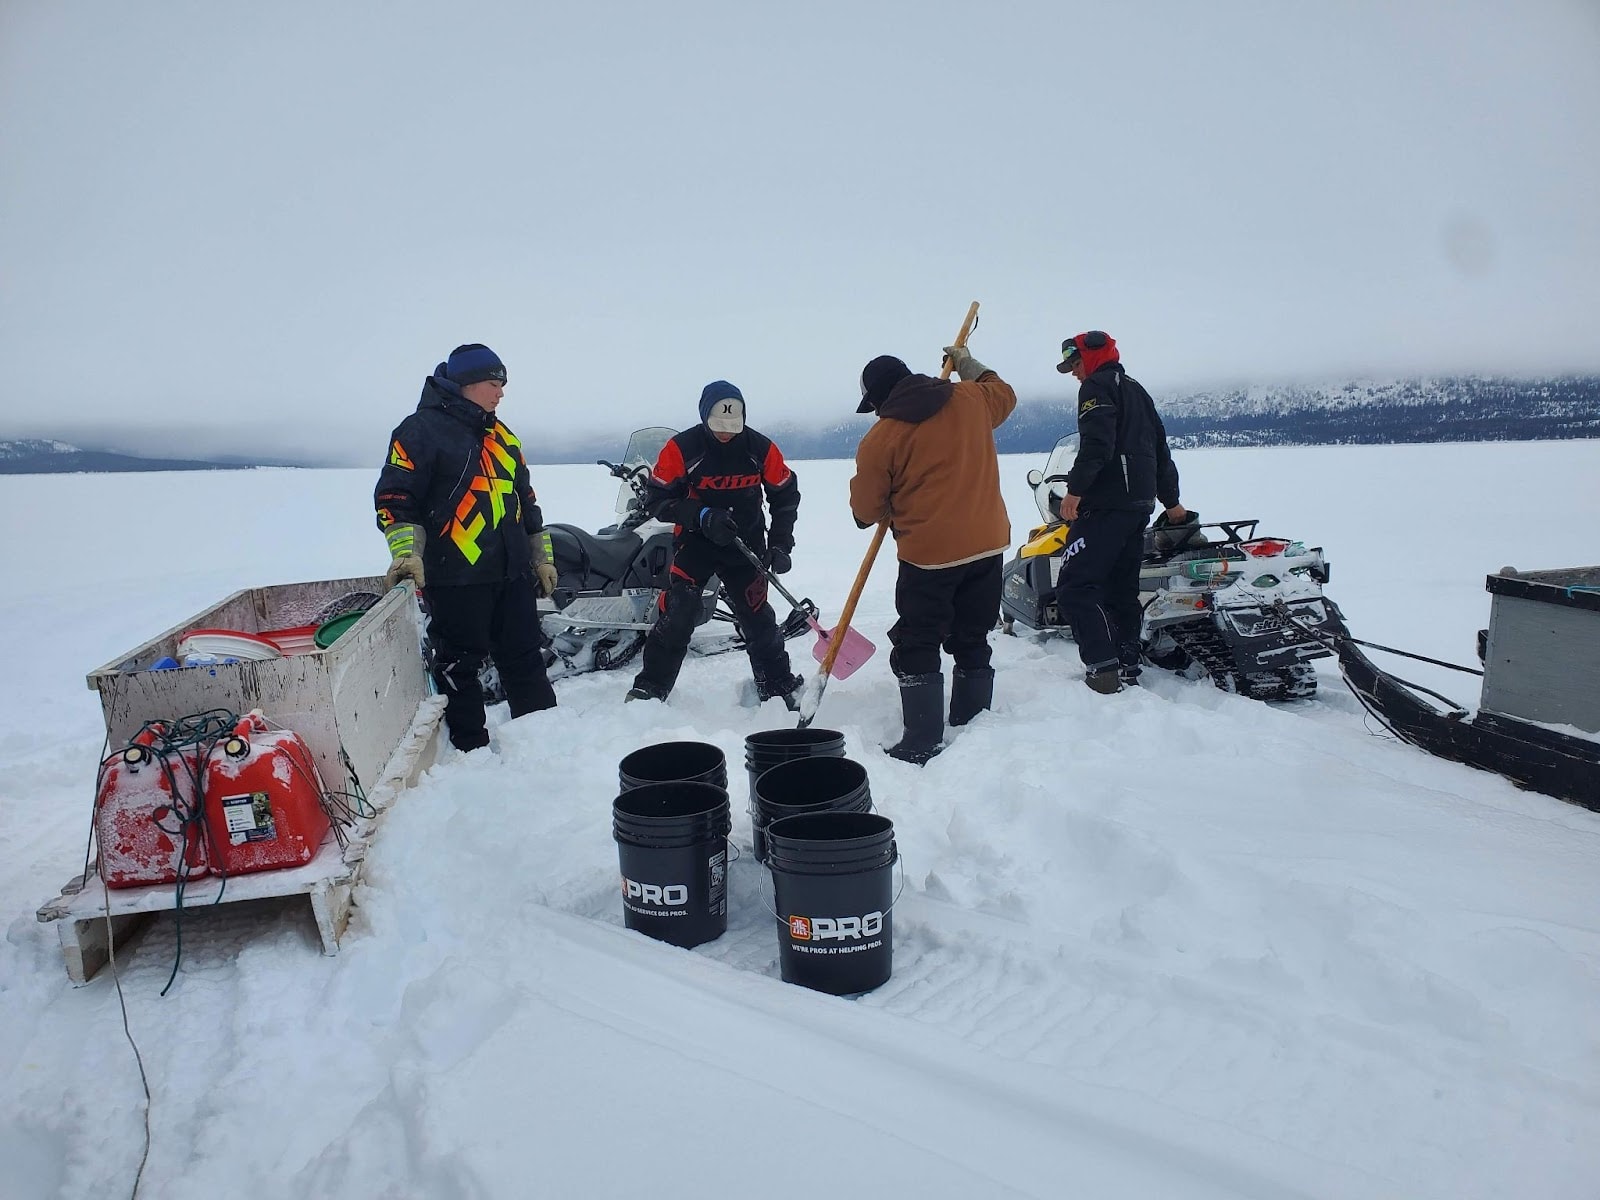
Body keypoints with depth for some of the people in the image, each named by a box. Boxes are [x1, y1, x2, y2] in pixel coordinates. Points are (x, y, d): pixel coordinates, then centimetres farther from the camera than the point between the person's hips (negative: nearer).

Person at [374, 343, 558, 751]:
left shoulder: (501, 435, 16)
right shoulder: (421, 430, -5)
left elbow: (526, 500, 22)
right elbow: (394, 497, -9)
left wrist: (541, 557, 21)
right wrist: (407, 554, -20)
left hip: (512, 572, 7)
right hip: (455, 576, -6)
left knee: (525, 657, 12)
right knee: (460, 664, 3)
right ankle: (472, 748, 14)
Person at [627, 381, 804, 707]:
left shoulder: (761, 448, -9)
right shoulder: (681, 448, -16)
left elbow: (785, 495, 2)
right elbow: (656, 499, -12)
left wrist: (780, 546, -6)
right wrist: (702, 517, -25)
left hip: (746, 544, 2)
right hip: (694, 542, -1)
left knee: (757, 618, 5)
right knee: (676, 616, -9)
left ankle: (779, 687, 21)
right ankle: (649, 689, 3)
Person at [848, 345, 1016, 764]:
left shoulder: (880, 438, -7)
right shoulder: (971, 400, 5)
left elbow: (865, 509, 2)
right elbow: (1004, 395, 29)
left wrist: (883, 513, 24)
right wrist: (968, 365, 41)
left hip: (929, 556, -6)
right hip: (988, 544, 6)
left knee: (917, 648, 4)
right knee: (972, 642, 16)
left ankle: (923, 744, 2)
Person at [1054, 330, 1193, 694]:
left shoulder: (1097, 386, -2)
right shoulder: (1136, 389, 25)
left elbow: (1096, 444, -19)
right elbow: (1161, 449, 27)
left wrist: (1074, 490, -19)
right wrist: (1172, 502, 31)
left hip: (1107, 504, -10)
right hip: (1140, 504, 10)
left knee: (1074, 588, -14)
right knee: (1121, 590, 11)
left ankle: (1103, 670, -23)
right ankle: (1127, 671, 12)